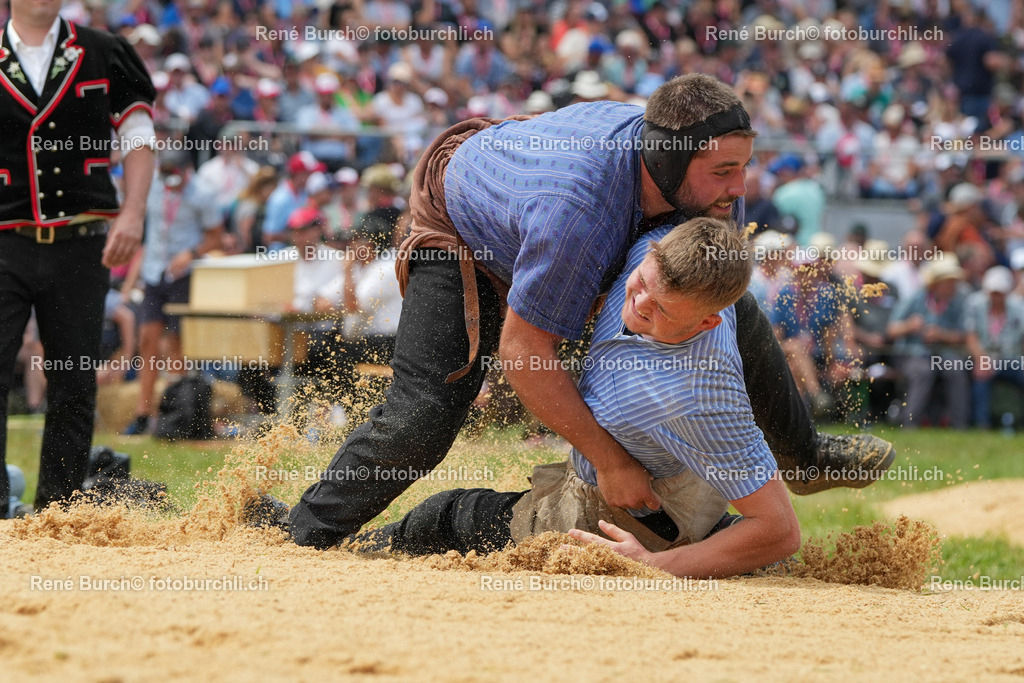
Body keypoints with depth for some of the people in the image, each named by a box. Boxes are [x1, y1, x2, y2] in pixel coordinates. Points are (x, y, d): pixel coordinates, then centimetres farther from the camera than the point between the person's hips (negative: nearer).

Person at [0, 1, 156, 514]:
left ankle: (56, 508, 14)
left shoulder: (104, 56, 7)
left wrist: (132, 214, -5)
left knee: (74, 384, 5)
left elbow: (138, 139, 8)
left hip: (80, 247, 1)